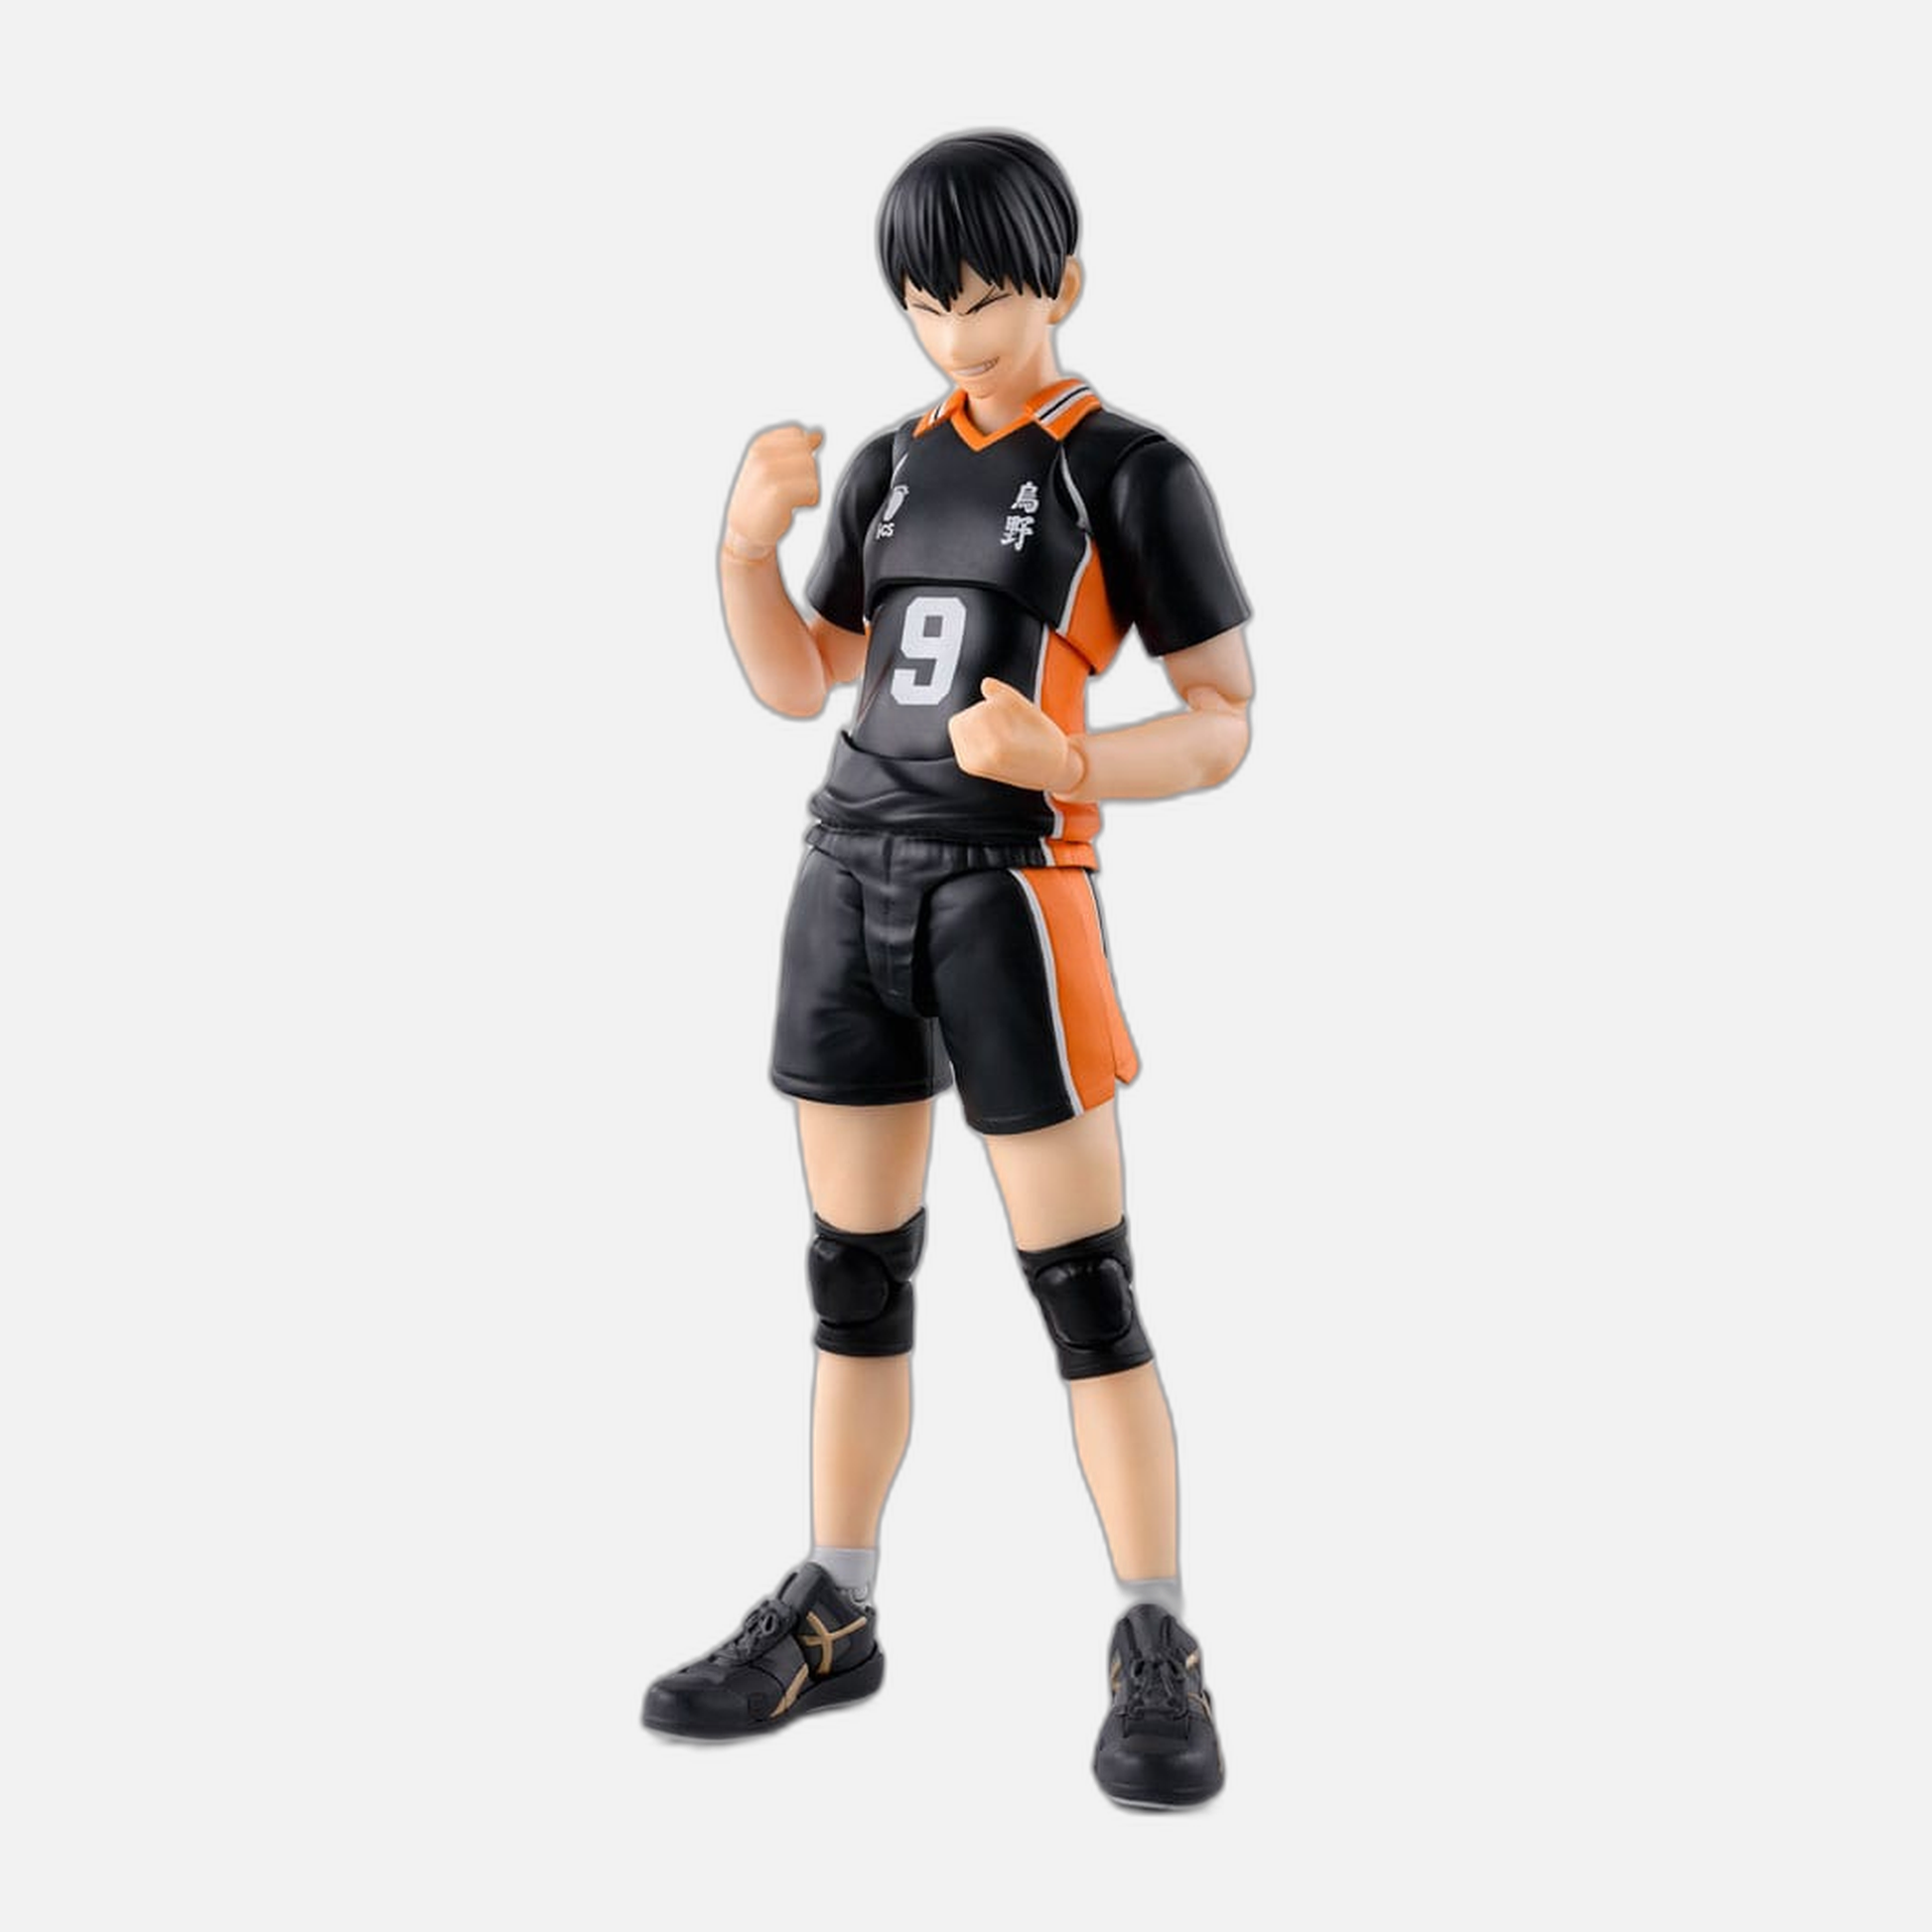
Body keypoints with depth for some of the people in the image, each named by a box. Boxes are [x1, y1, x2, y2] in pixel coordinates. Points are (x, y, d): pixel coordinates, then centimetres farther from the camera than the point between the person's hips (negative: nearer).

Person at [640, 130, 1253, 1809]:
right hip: (853, 882, 5)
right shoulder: (892, 465, 13)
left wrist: (1062, 761, -23)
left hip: (1011, 898, -5)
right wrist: (749, 541, -2)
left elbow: (1228, 723, -6)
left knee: (1082, 1286, -4)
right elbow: (798, 683, 16)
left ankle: (1160, 1655, 7)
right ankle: (831, 1622, 23)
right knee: (855, 1272, 11)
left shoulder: (1133, 472, -3)